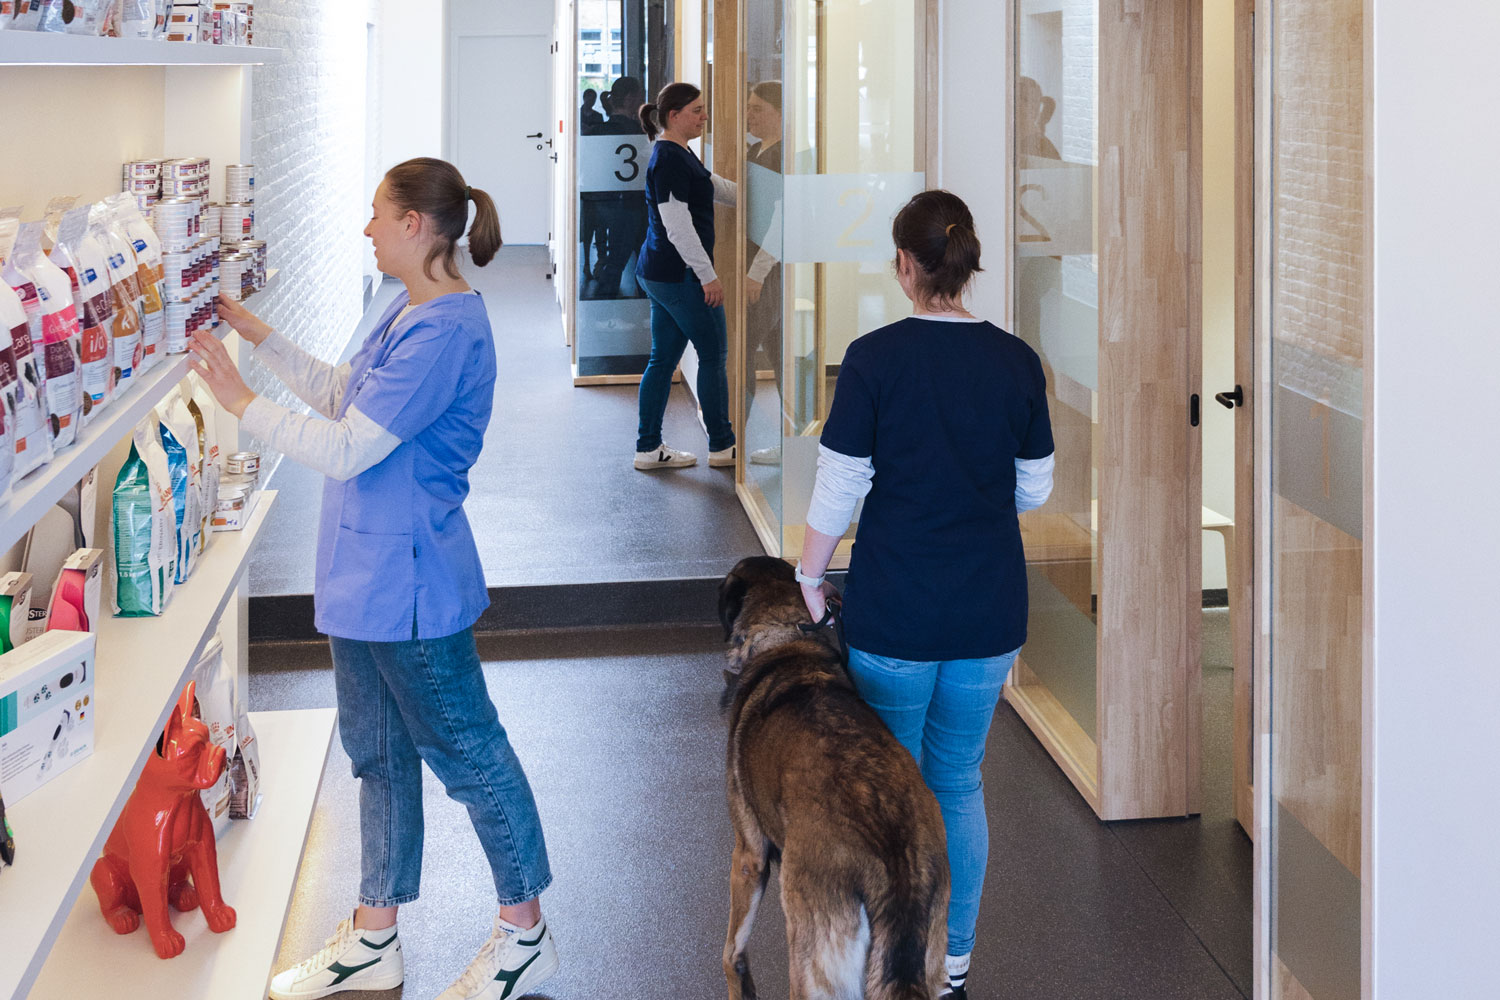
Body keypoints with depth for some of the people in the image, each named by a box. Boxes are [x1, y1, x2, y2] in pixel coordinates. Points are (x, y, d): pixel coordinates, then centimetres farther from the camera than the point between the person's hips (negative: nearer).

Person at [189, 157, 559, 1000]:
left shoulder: (443, 330, -24)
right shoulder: (413, 313, 9)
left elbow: (348, 449, -25)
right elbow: (343, 395, 19)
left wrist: (243, 401, -18)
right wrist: (260, 335, 16)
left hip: (409, 581, -11)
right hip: (369, 575, 11)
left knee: (467, 752, 4)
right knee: (378, 752, 18)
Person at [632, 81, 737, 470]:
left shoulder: (678, 154, 14)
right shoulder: (669, 159, -17)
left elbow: (716, 186, 26)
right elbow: (678, 226, -22)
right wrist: (708, 275, -20)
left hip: (658, 273, 10)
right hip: (679, 275, -10)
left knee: (663, 358, 12)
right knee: (713, 354, 1)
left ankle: (648, 448, 16)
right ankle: (722, 445, 11)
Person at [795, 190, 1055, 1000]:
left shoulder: (875, 358, -12)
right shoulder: (1015, 362, -2)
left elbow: (839, 488, -9)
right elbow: (1035, 489, 8)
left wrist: (808, 578, 5)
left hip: (893, 614, -3)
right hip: (989, 614, 3)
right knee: (959, 786, 15)